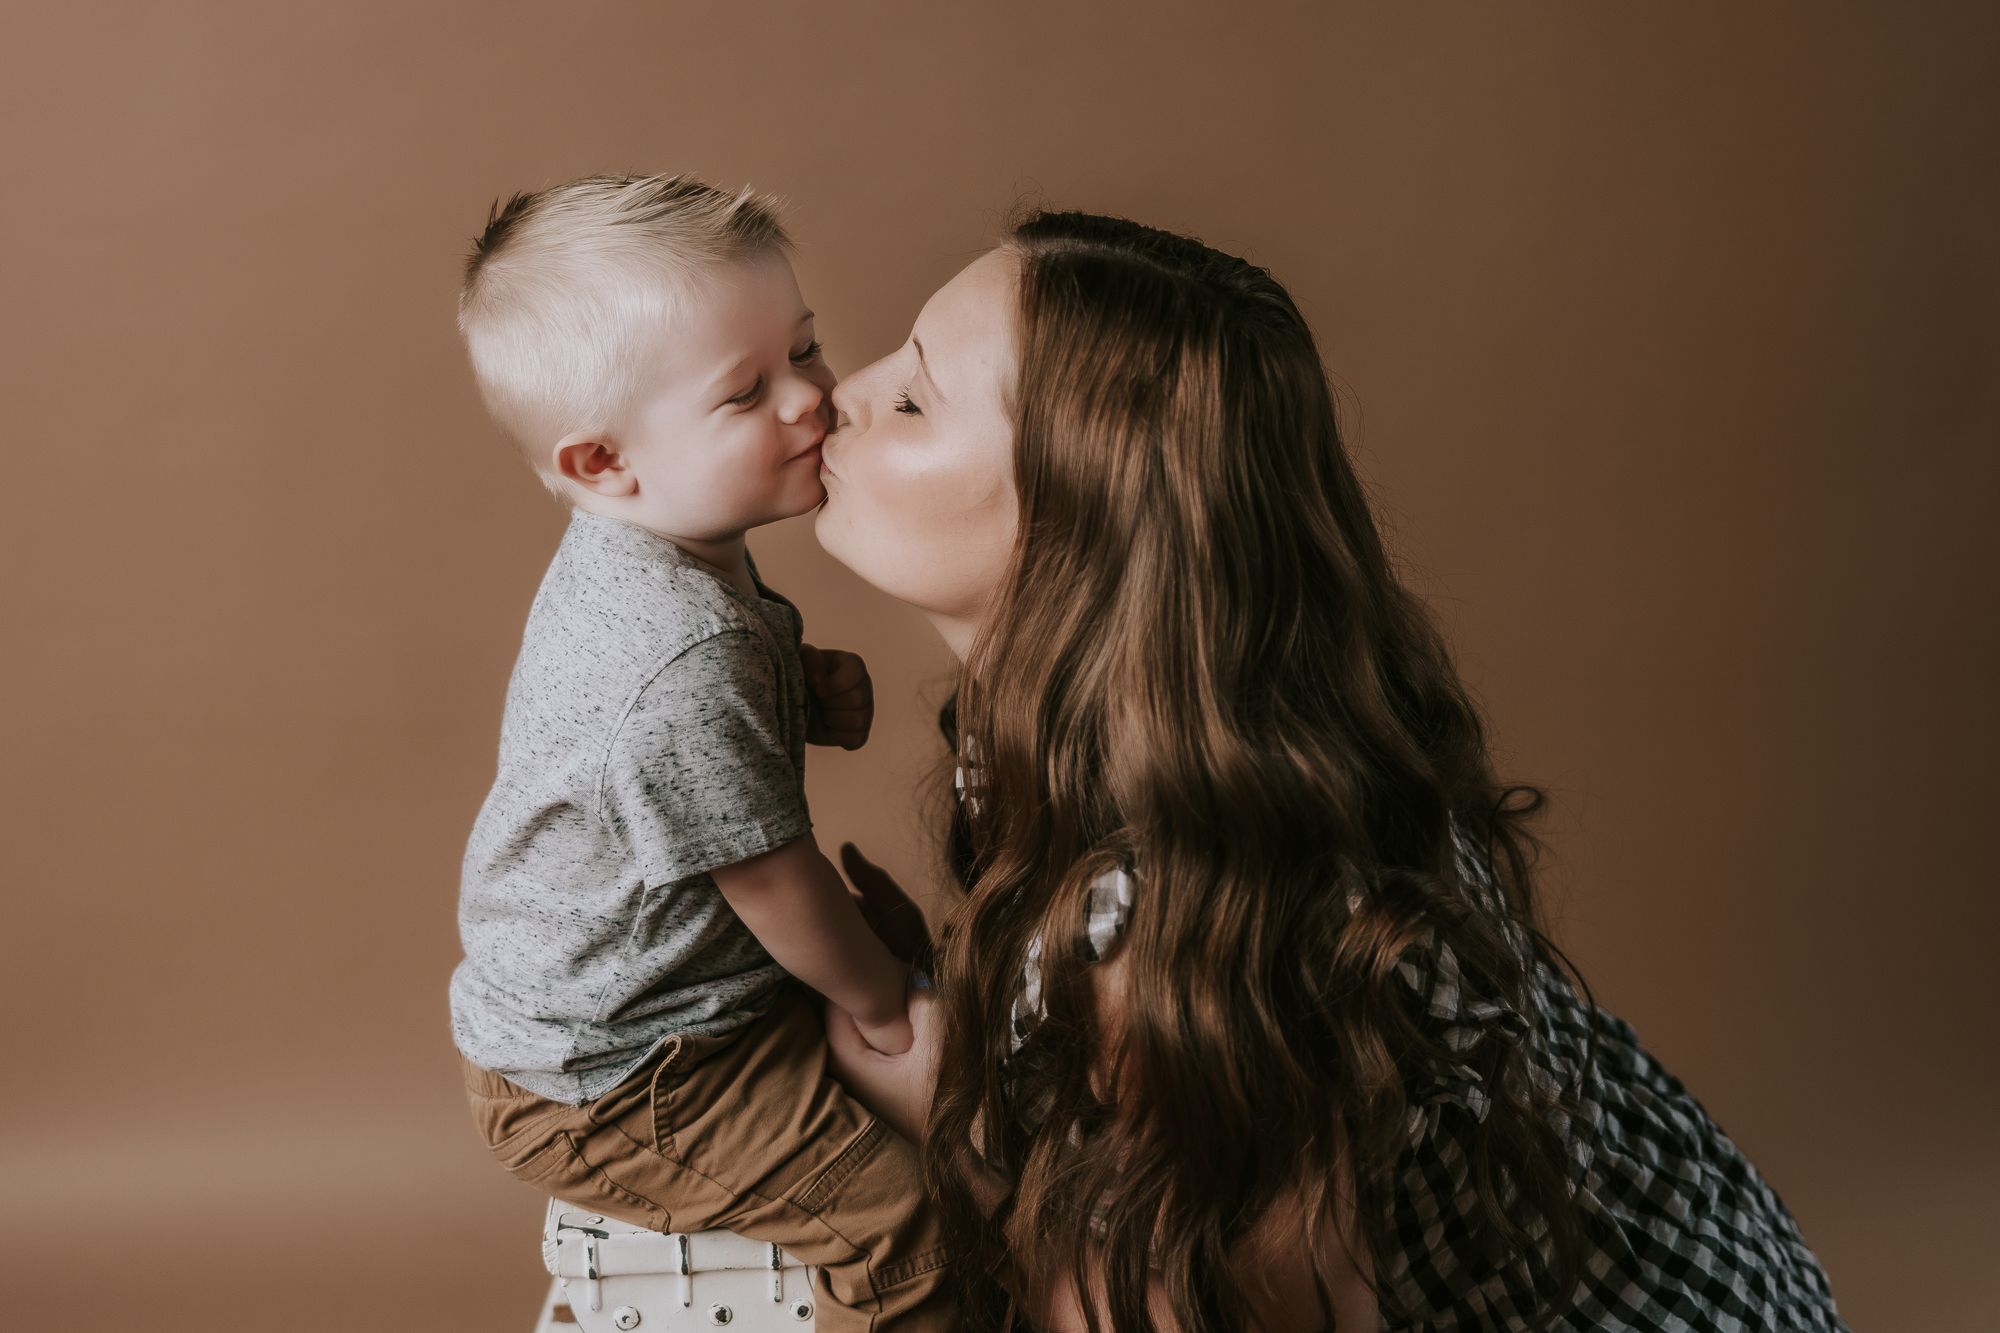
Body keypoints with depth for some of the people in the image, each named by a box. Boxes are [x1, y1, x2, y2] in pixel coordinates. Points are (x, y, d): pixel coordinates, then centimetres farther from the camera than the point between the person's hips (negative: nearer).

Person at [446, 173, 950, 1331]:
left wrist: (809, 684, -5)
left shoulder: (644, 546, -3)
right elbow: (776, 885, -23)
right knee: (910, 1214, -13)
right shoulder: (687, 666, -34)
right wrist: (882, 1003, -5)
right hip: (606, 1084, -10)